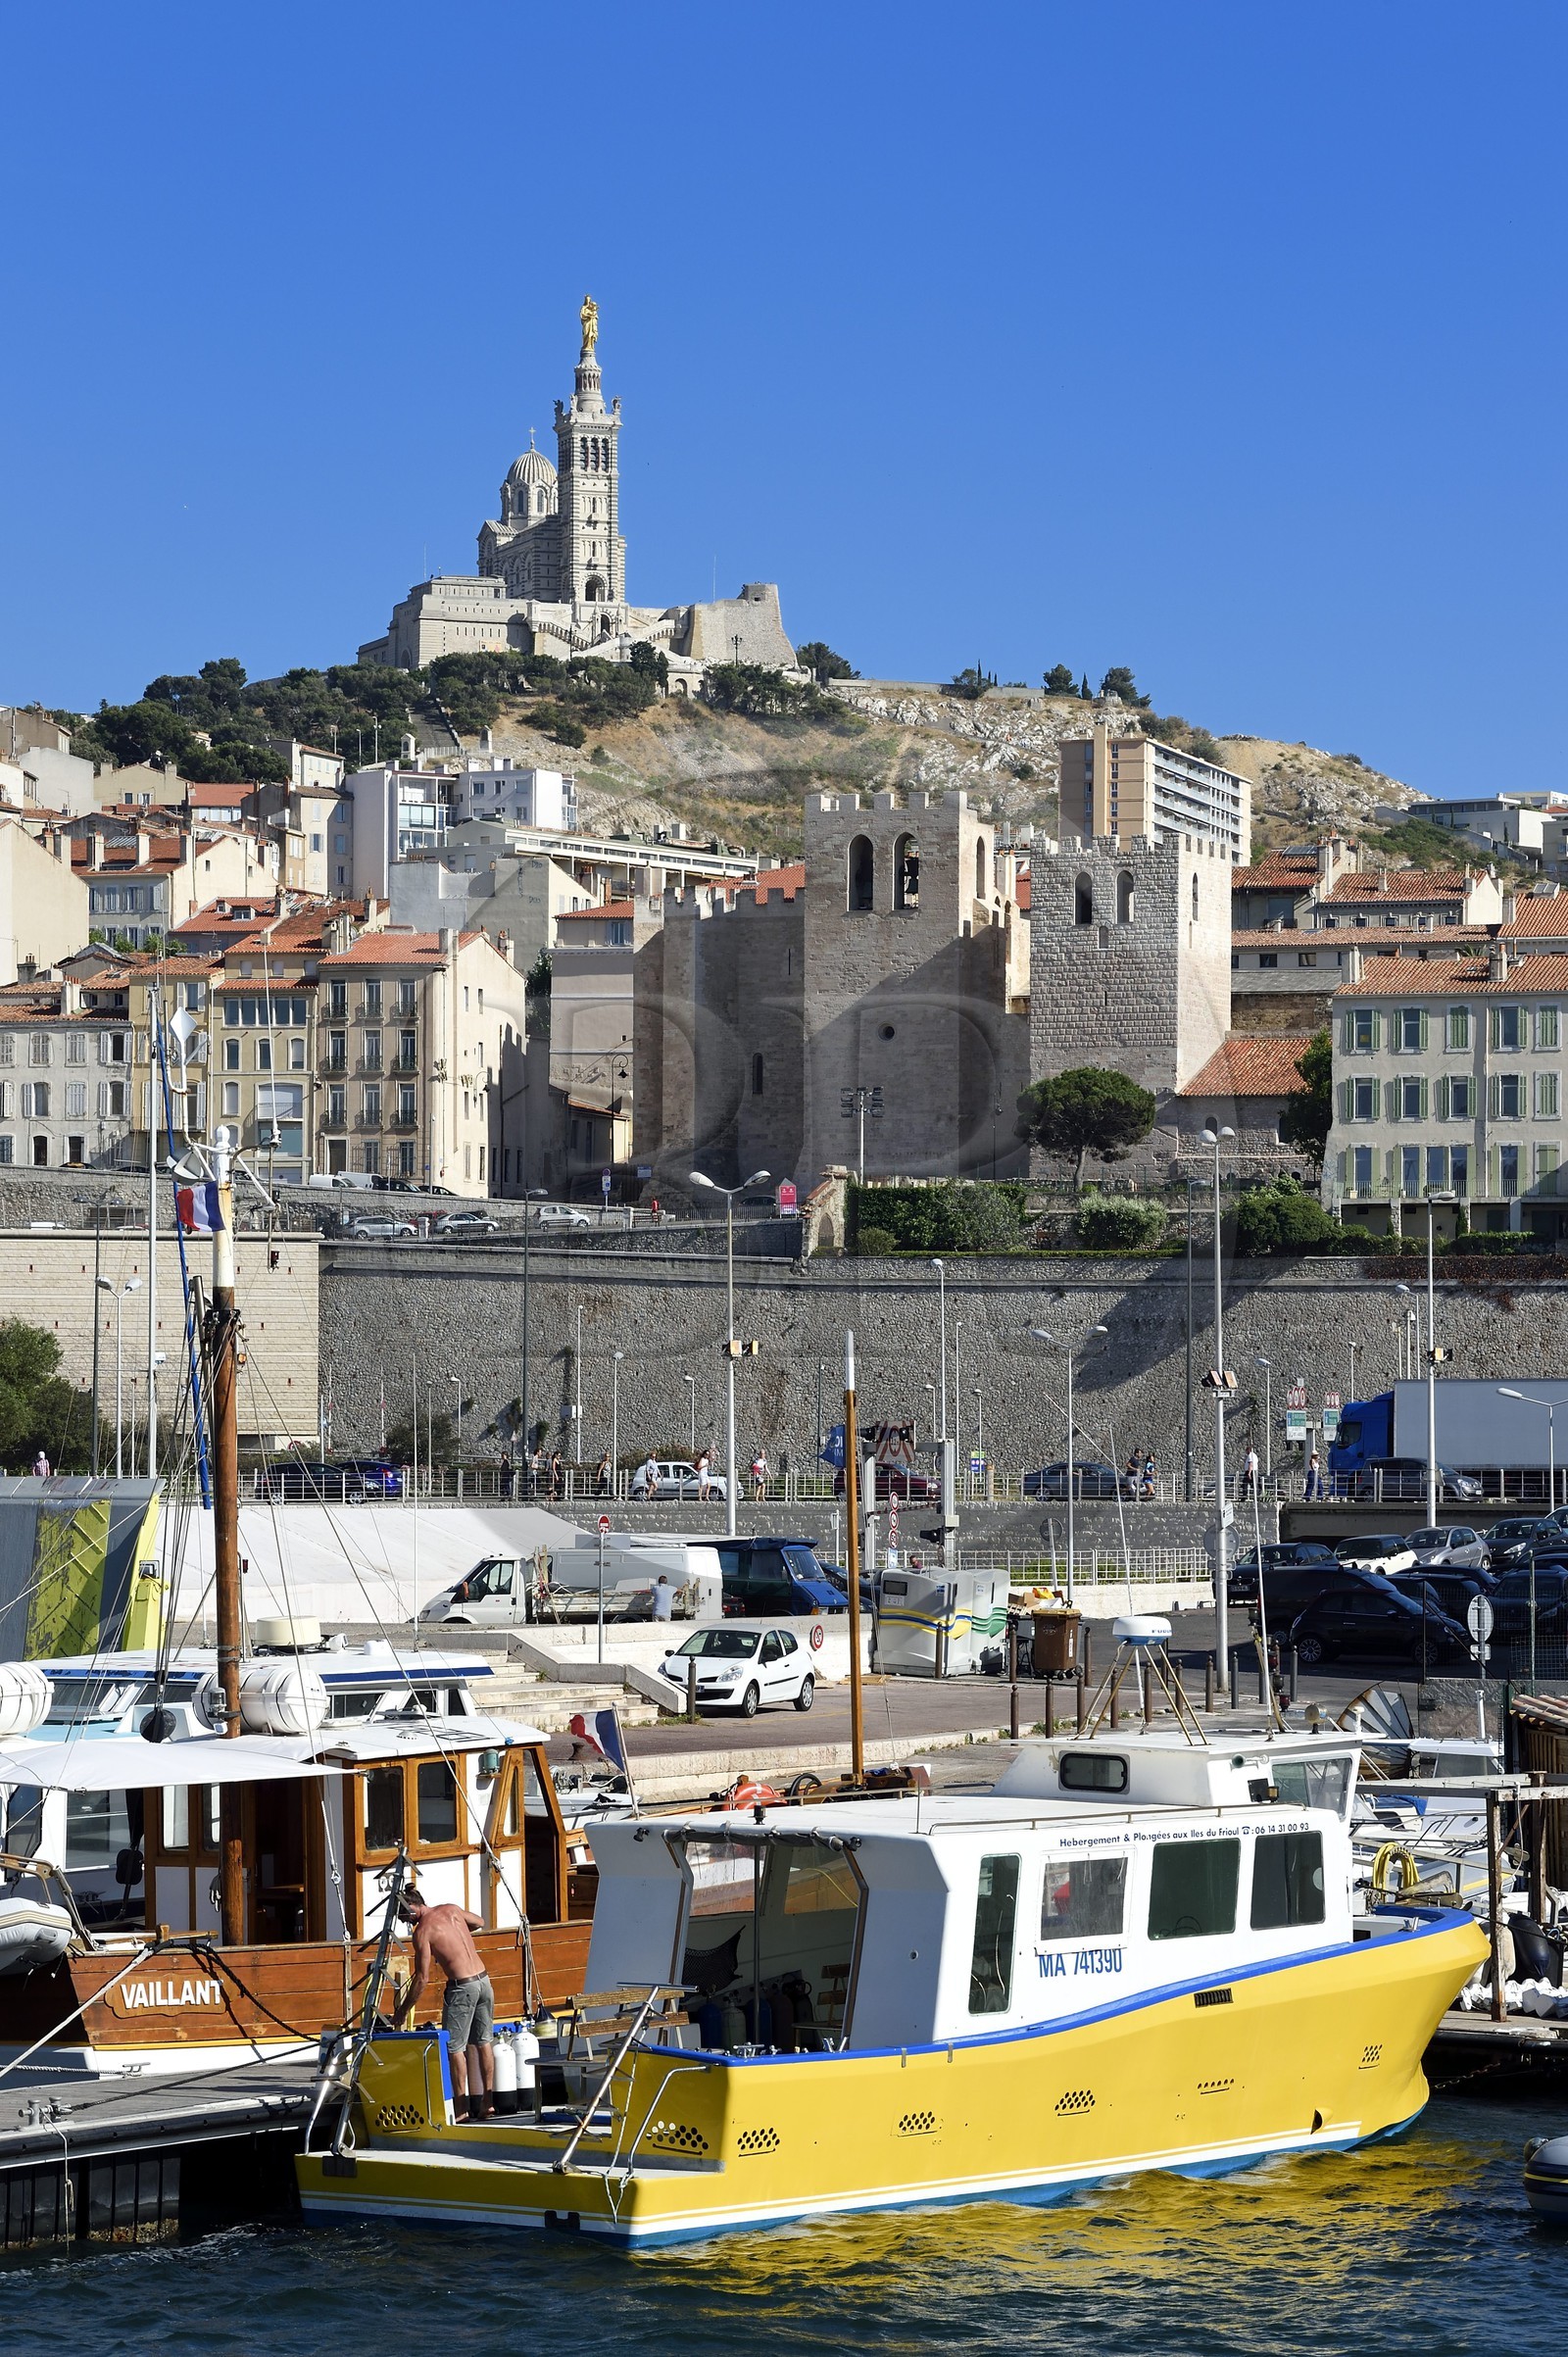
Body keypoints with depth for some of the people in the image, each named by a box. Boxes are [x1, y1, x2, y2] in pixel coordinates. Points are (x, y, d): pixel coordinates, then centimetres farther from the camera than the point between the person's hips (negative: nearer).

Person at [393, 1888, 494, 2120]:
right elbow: (479, 1921, 31)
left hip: (462, 1987, -7)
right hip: (484, 1979, 7)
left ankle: (462, 2108, 3)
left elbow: (422, 1979, -9)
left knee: (455, 2047, 3)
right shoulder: (451, 1910, 9)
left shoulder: (423, 1931, -9)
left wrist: (403, 2011, -1)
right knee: (483, 2041, 15)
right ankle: (487, 2102, 19)